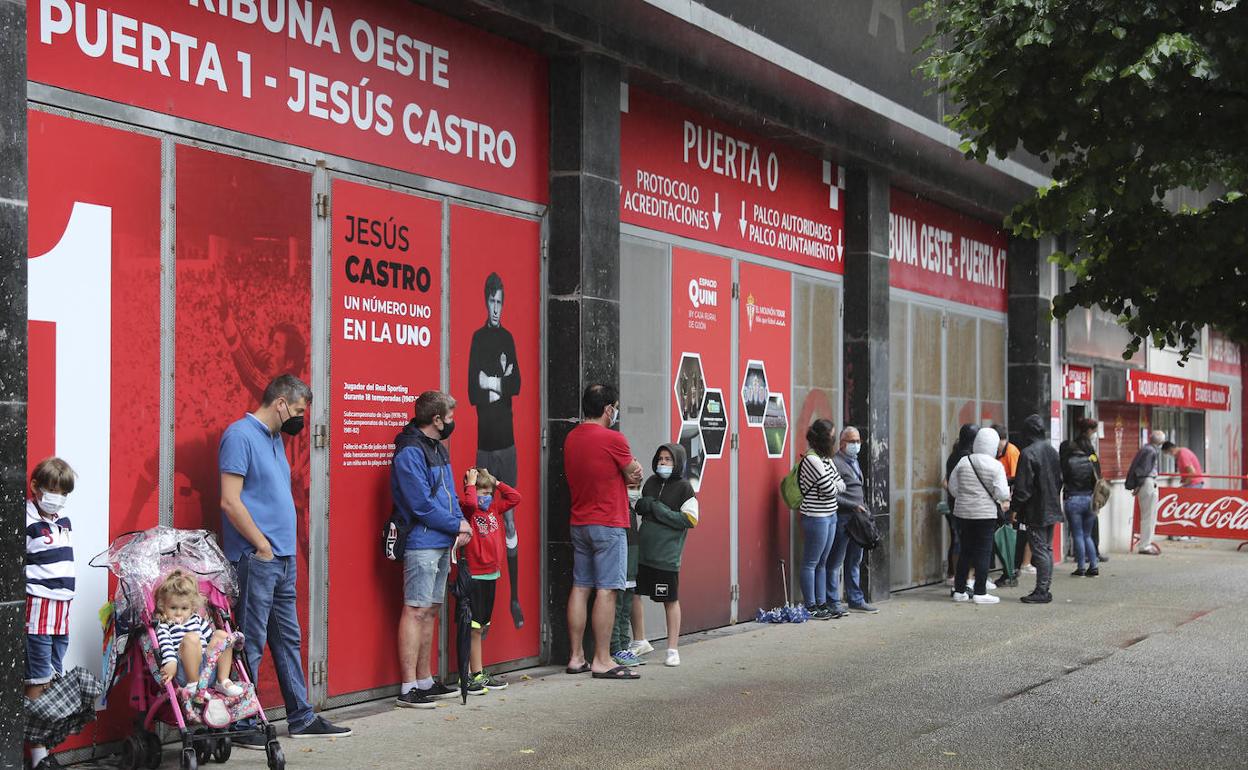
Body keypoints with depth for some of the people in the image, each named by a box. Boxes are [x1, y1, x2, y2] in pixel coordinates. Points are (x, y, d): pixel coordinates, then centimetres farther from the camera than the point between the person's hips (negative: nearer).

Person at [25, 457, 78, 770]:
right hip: (39, 609, -8)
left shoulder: (64, 522, 14)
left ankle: (47, 745, 16)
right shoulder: (27, 523, -11)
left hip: (63, 610, 8)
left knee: (55, 680, 10)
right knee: (37, 684, -4)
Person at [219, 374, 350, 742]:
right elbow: (230, 501, -18)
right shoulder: (240, 435, -12)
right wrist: (262, 546, -15)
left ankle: (301, 718, 21)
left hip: (284, 559, 10)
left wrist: (285, 549, 13)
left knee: (289, 639, 14)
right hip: (255, 559, -9)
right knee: (251, 643, -4)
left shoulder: (274, 438, 17)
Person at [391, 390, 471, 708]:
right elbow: (422, 504, -19)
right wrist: (457, 525, -9)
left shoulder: (438, 449, 16)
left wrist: (461, 525, 2)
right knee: (416, 611, -8)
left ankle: (425, 681, 22)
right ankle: (409, 689, -5)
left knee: (430, 611, 14)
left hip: (442, 544, 10)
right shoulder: (409, 453, -15)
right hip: (422, 543, -10)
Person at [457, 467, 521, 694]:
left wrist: (496, 483, 8)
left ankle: (472, 674, 17)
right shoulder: (469, 511, -10)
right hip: (474, 576, -8)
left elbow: (515, 498, 16)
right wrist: (471, 483, -16)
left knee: (480, 628, 11)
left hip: (491, 574, 8)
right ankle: (477, 674, 0)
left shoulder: (493, 509, 12)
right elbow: (469, 502, -31)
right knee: (474, 628, -3)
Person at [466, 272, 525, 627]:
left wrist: (494, 383, -10)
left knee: (510, 520, 4)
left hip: (507, 441, 3)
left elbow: (517, 383, 3)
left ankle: (515, 598, 9)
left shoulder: (508, 338, 12)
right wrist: (500, 385, -9)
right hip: (484, 442, -3)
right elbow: (472, 392, -6)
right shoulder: (478, 339, 2)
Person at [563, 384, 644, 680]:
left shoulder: (571, 438, 10)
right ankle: (602, 661, -4)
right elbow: (636, 474, -3)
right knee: (606, 590, -5)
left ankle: (576, 657, 12)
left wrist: (625, 477, 3)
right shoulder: (613, 439, -14)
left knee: (580, 587, 9)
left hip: (579, 523, 8)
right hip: (608, 524, -8)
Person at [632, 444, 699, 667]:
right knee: (633, 595, 6)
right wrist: (642, 505, -2)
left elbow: (690, 520, -11)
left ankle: (673, 649, 14)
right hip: (642, 551, 5)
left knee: (671, 601, 3)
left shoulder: (684, 487, -5)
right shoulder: (651, 482, 10)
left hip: (666, 556, -5)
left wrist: (658, 508, -14)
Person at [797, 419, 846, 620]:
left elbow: (841, 485, 10)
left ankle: (822, 604, 19)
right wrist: (835, 485, 4)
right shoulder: (812, 460, -17)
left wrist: (834, 485, -7)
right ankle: (810, 607, 3)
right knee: (811, 563, -1)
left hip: (830, 516, 9)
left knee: (822, 563, 13)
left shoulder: (826, 459, 12)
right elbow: (831, 490, -16)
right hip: (816, 518, -9)